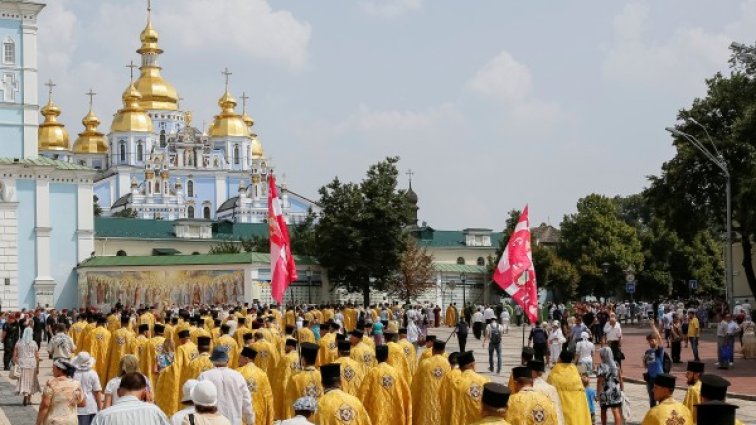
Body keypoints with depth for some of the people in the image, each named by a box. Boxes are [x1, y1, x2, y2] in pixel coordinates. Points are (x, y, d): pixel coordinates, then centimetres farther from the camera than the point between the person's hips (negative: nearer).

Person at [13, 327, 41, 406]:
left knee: (23, 381, 5)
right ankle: (29, 399, 18)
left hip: (21, 364, 0)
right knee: (31, 382, 12)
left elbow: (14, 355, 0)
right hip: (32, 364, 0)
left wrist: (15, 364, 8)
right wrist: (37, 367, 7)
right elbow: (37, 357, -1)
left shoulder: (18, 343, 0)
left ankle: (25, 395, -12)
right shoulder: (34, 343, -3)